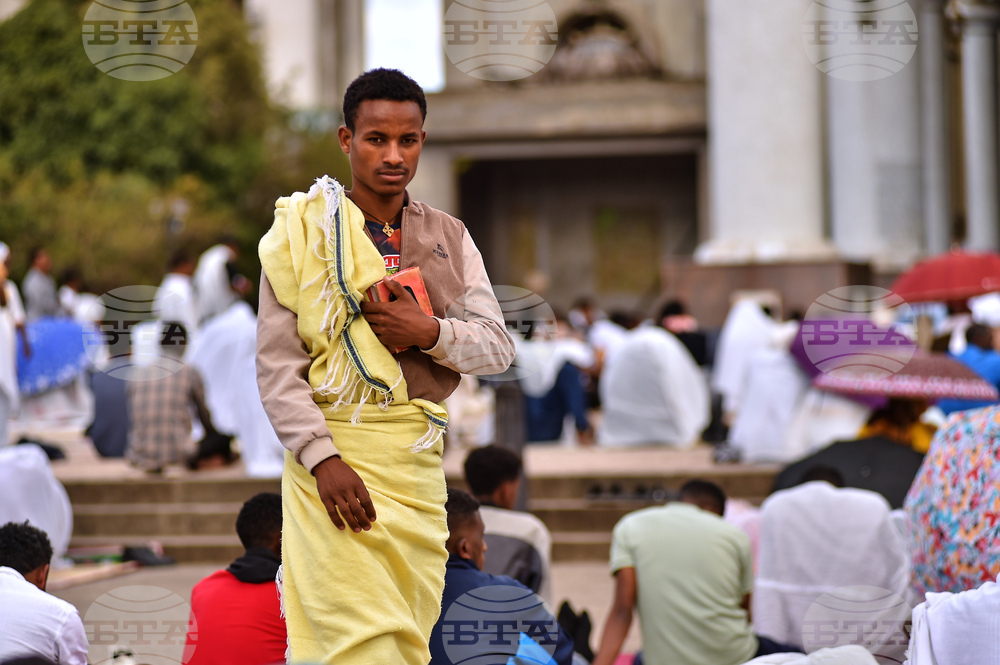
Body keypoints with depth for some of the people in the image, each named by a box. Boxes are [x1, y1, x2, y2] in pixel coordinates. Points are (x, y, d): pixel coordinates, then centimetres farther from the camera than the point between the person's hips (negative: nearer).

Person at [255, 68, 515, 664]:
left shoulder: (449, 237, 14)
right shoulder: (304, 231, 1)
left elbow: (499, 347, 10)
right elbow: (277, 364, -5)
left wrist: (432, 332, -11)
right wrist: (322, 458, -17)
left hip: (420, 458, 5)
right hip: (335, 453, -5)